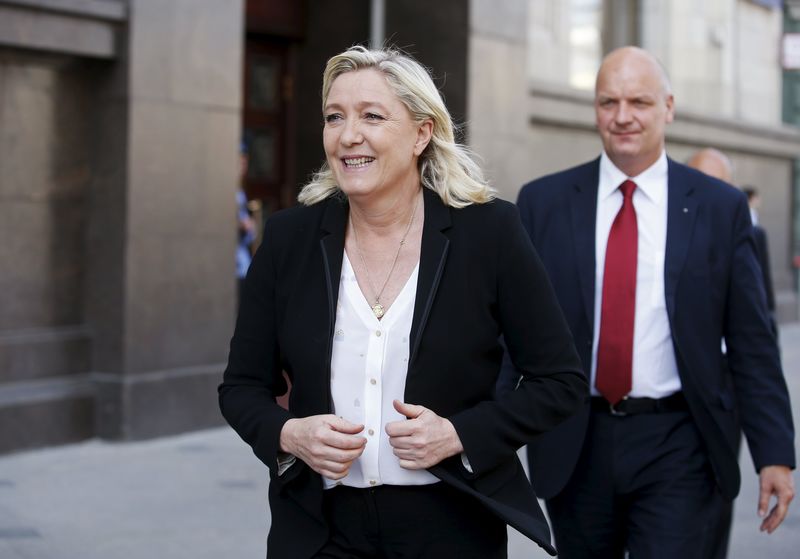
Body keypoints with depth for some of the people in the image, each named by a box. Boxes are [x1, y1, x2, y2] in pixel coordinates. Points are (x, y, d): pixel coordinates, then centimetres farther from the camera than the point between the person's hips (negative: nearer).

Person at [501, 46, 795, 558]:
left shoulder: (721, 207, 1)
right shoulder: (543, 203, 2)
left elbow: (752, 344, 2)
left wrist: (775, 454, -1)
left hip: (678, 445, -1)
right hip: (574, 445, 2)